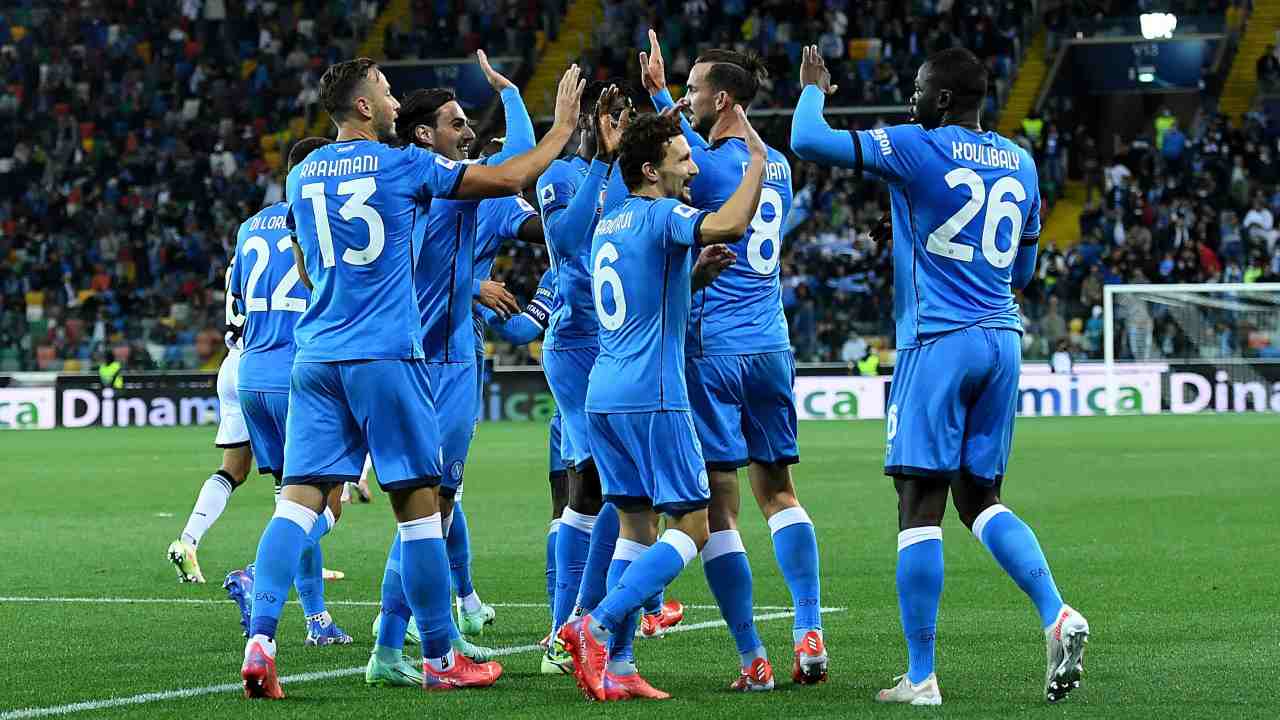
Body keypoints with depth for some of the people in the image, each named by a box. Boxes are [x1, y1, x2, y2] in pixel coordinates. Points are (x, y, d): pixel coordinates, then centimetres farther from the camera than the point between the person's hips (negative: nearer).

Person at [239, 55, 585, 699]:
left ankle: (259, 640, -16)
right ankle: (439, 659, 9)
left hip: (315, 357, 5)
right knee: (418, 506, 3)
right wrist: (562, 128, 17)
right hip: (385, 356, -5)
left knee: (299, 499, -1)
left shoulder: (303, 176, 12)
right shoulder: (402, 165, -4)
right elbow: (509, 178, 2)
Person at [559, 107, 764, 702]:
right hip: (652, 398, -9)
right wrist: (757, 158, -19)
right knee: (690, 529, -5)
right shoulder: (662, 215, -10)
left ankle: (615, 666, 2)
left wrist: (698, 272, 16)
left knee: (635, 526, 10)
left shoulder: (607, 226, 17)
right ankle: (598, 626, -19)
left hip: (603, 397, 9)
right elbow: (730, 224, -30)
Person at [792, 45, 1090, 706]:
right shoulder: (1020, 165, 13)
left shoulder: (917, 149, -7)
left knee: (920, 505, -3)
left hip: (937, 340, -6)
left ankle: (921, 678, -4)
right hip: (1003, 339, 6)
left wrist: (813, 89, 11)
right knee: (980, 499, 15)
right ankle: (1057, 616, -7)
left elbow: (808, 141, -8)